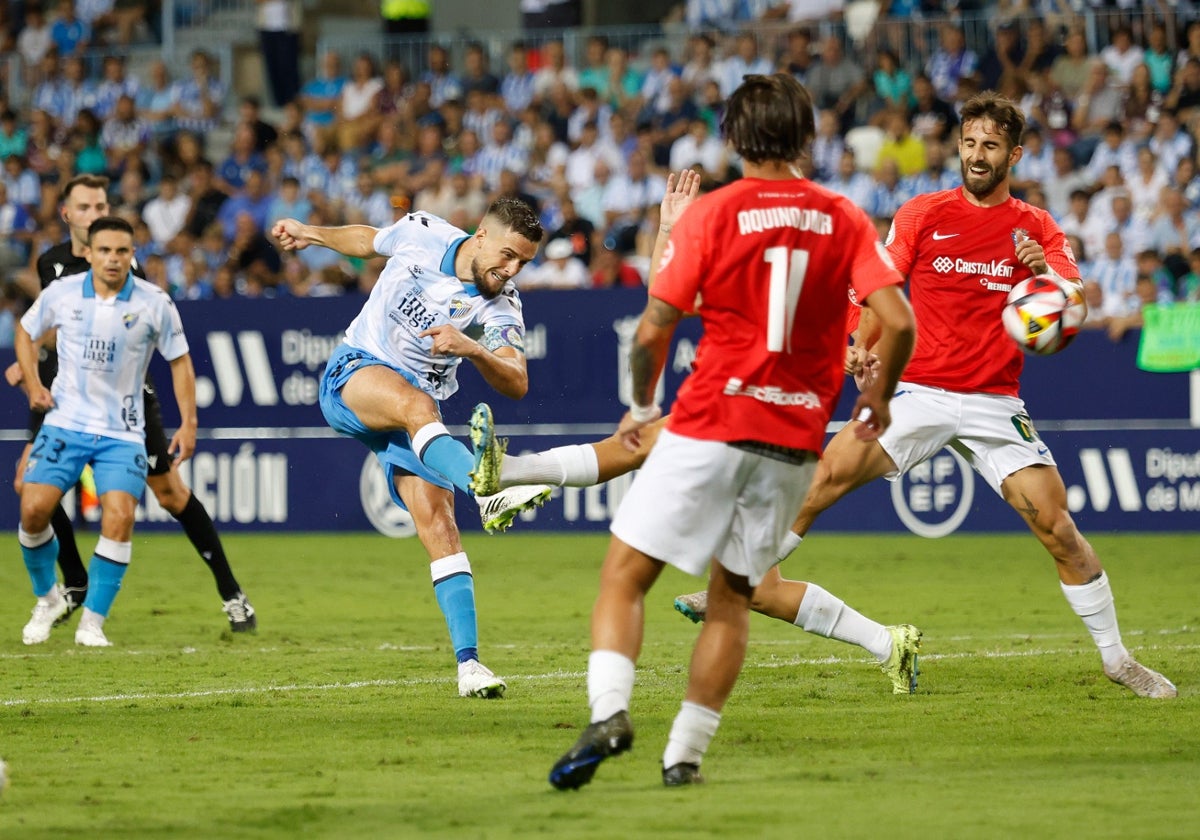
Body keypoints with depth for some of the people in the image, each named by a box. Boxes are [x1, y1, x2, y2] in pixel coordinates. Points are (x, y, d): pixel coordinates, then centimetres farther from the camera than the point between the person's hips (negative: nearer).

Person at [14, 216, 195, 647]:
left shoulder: (154, 303, -6)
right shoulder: (61, 293, -3)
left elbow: (179, 360, 4)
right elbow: (26, 331, 16)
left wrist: (188, 423, -2)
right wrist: (33, 384, 3)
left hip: (122, 431, -1)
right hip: (66, 421, 1)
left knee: (119, 516, -18)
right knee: (34, 509, -12)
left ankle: (93, 622, -6)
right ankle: (48, 598, 15)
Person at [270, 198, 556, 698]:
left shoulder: (501, 307, -9)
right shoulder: (423, 234, -6)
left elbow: (516, 385, -22)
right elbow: (368, 240, 18)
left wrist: (473, 350, -38)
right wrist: (310, 235, 23)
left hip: (417, 406, 2)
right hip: (352, 375, -2)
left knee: (436, 520, -15)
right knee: (415, 403, -37)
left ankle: (468, 663, -18)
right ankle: (486, 488, -67)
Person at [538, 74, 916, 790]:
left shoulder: (711, 215, -3)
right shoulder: (844, 220, 4)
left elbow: (653, 331, -6)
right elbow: (899, 322, -5)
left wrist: (643, 404, 11)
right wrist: (879, 396, 13)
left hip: (709, 427, -3)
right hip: (795, 438, 3)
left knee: (625, 576, 2)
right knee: (732, 595, 15)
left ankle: (610, 712, -19)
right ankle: (687, 751, 10)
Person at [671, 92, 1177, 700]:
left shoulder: (1036, 228, 5)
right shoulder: (922, 215, 3)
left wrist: (1045, 273, -28)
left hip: (995, 407, 0)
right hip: (918, 394, 0)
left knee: (1060, 531, -6)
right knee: (822, 480, -16)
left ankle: (1116, 659, 8)